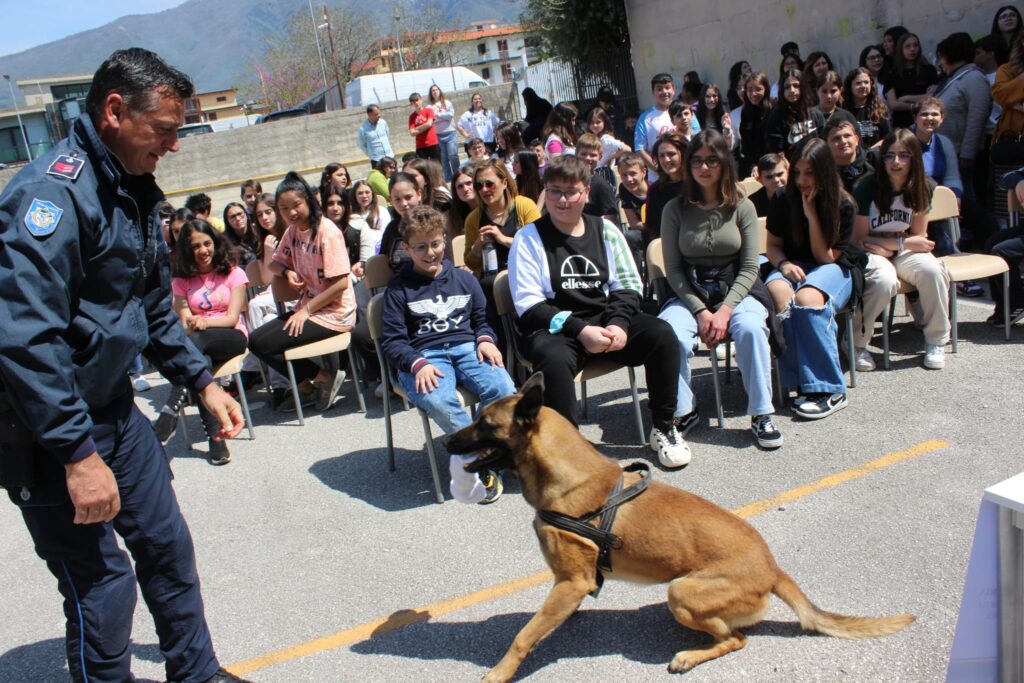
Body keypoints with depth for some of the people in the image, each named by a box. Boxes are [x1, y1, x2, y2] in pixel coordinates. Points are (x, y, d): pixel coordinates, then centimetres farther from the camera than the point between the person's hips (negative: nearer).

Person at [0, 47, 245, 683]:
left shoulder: (134, 189, 8)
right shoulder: (53, 192, -23)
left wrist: (202, 380, 13)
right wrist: (77, 454, -27)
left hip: (114, 408, 9)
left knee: (168, 546, 17)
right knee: (101, 583, -2)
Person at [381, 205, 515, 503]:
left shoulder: (463, 278, 18)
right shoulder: (399, 288, 9)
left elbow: (482, 318, 24)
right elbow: (392, 340, 3)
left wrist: (485, 340, 0)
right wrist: (418, 365, -16)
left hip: (466, 347, 3)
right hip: (423, 356, -3)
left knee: (503, 389, -30)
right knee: (438, 400, -38)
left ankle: (470, 459, -15)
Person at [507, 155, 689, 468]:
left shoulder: (605, 230, 10)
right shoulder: (529, 238, -1)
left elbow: (628, 286, 9)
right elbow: (529, 305, -7)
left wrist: (619, 323, -13)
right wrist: (579, 330, -19)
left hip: (605, 318, 4)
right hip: (554, 328, -4)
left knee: (662, 334, -20)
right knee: (554, 359, -38)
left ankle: (663, 428, -2)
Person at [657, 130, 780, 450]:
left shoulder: (742, 207, 2)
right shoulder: (675, 210, 1)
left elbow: (749, 268, -2)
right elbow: (673, 270, -1)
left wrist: (724, 310, -16)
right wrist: (700, 310, -14)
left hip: (736, 290, 0)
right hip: (689, 294, 0)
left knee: (751, 328, -33)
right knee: (670, 334, -32)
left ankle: (762, 414, -17)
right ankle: (683, 411, -11)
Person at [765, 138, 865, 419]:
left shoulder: (843, 206, -8)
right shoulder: (783, 201, 0)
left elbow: (826, 257, -11)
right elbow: (773, 245, 6)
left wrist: (811, 213, -18)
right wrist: (784, 264, -18)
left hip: (835, 269, -2)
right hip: (793, 267, 3)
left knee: (806, 298, -38)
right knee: (779, 295, -36)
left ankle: (828, 390, -30)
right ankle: (802, 383, -31)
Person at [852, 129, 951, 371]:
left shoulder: (921, 189, 0)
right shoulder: (867, 188, -13)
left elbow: (919, 237, 4)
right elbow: (858, 239, -10)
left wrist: (886, 246, -14)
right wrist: (903, 242, -14)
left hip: (903, 252, 4)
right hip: (869, 253, -4)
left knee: (933, 270, -28)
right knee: (885, 280, -37)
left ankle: (936, 342, -10)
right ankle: (856, 344, -17)